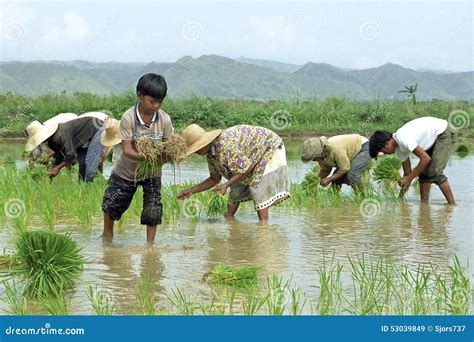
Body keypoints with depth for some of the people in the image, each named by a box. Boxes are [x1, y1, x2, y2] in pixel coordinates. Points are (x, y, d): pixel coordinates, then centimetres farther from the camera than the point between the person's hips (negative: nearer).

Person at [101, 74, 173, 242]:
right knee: (112, 203, 14)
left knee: (153, 209, -7)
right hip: (127, 170, 0)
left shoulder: (164, 119, -18)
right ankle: (107, 233, 39)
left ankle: (150, 242, 11)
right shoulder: (128, 117, -24)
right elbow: (126, 148, -28)